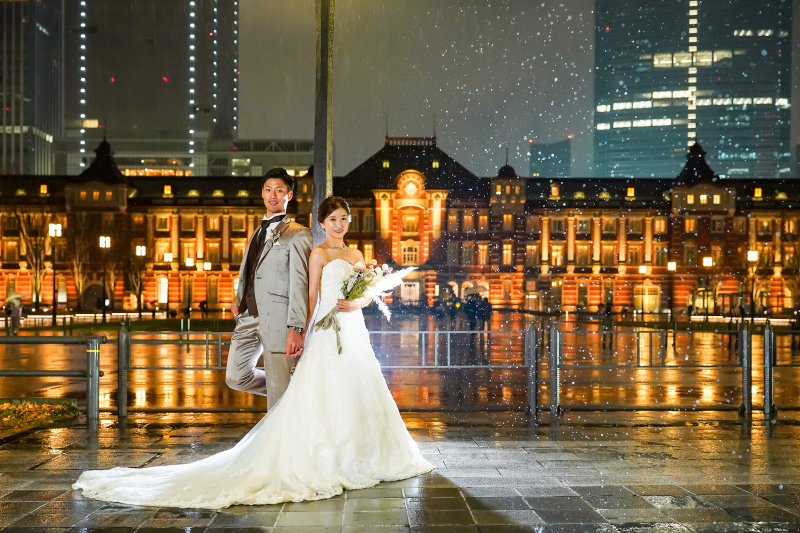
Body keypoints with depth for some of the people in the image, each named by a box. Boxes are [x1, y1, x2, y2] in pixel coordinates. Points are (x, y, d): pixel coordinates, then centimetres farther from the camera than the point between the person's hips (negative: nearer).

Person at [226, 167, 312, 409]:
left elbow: (300, 283, -13)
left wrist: (296, 329, -21)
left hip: (277, 317, -8)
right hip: (249, 316, 8)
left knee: (278, 391, -3)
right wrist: (238, 300, 11)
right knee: (236, 378, 10)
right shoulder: (258, 233, 21)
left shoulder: (298, 234, -5)